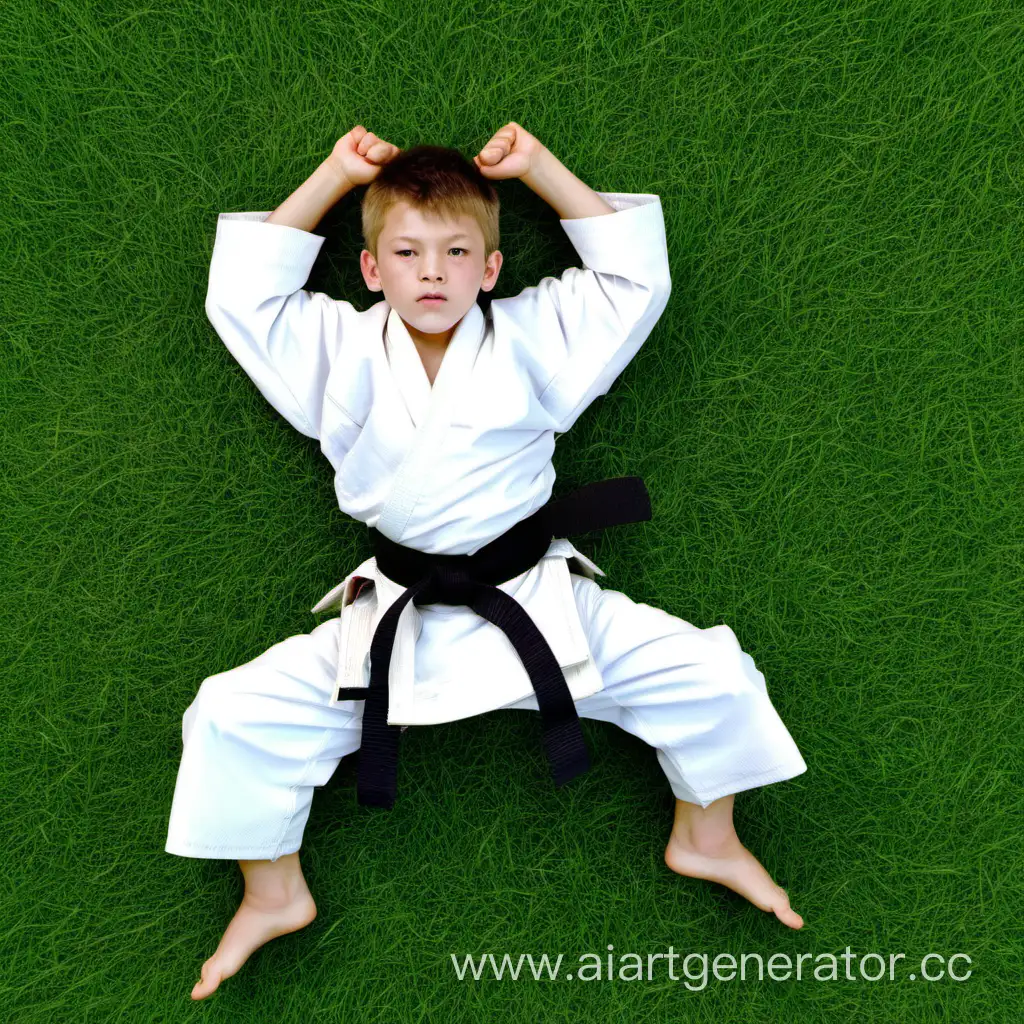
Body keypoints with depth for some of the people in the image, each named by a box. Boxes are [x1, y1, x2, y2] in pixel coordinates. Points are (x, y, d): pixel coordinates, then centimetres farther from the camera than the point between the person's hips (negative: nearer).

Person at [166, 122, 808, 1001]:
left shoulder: (532, 339, 3)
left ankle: (707, 838, 20)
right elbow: (241, 293, 4)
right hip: (392, 622, 1)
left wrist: (540, 168, 3)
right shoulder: (342, 353, 4)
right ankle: (273, 896, 15)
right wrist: (332, 178, 5)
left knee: (708, 674, -11)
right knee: (238, 715, -12)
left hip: (542, 606, 0)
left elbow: (638, 276, 4)